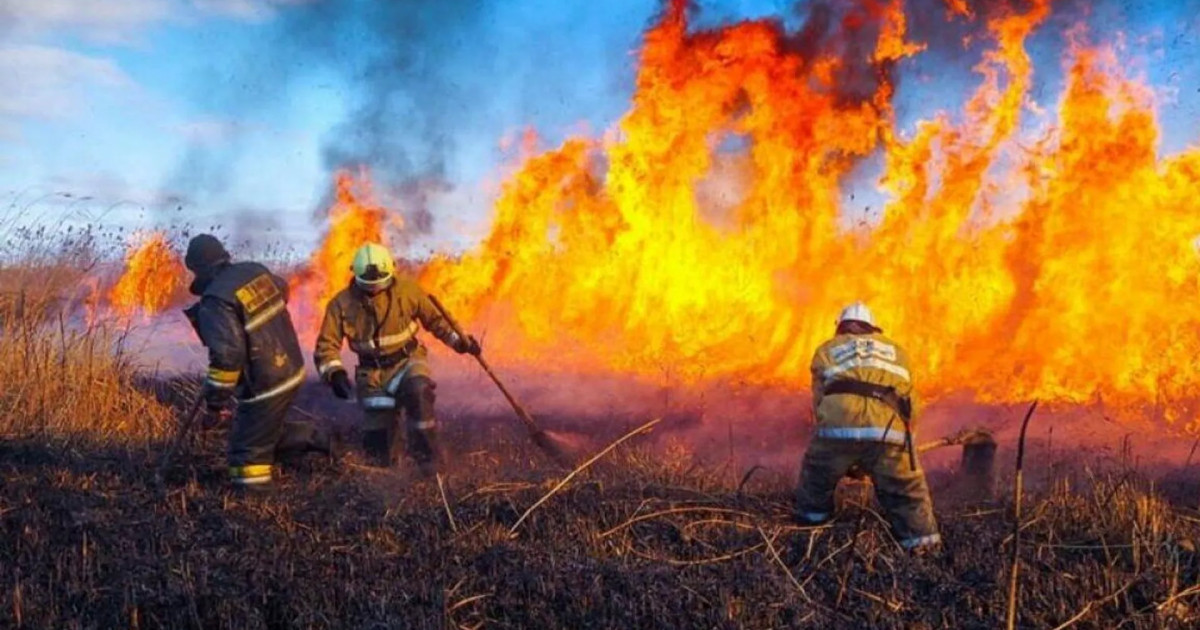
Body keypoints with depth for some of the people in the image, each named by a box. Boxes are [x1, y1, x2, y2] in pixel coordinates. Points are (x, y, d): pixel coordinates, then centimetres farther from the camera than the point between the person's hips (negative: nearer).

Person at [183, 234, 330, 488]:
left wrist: (216, 396, -17)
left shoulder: (215, 303, -21)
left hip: (263, 386, -8)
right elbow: (282, 290, 24)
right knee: (268, 431, 30)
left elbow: (227, 354, -27)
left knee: (249, 453, 4)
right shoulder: (256, 271, 3)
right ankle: (314, 439, 29)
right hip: (292, 369, 8)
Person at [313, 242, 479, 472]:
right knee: (378, 457, -2)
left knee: (418, 391, -40)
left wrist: (460, 341, 1)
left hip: (407, 360, -1)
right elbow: (327, 345, -10)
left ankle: (426, 452, -21)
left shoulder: (407, 289, -11)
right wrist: (335, 373, -28)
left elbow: (434, 318, 4)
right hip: (373, 372, 1)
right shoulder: (343, 304, -12)